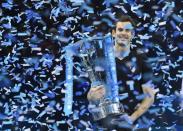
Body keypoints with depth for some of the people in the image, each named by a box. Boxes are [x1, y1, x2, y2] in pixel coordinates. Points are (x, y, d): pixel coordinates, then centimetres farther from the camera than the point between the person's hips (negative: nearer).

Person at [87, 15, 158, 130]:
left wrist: (132, 118, -12)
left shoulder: (140, 60, 1)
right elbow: (90, 95, 4)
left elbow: (149, 97, 0)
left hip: (135, 118, 0)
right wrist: (93, 96, -19)